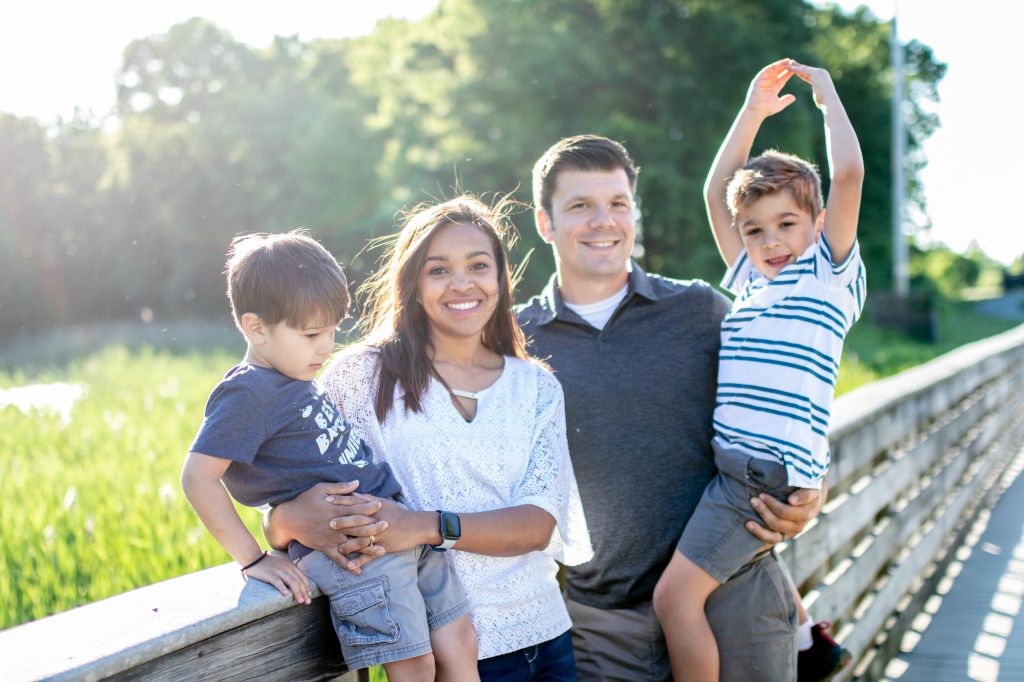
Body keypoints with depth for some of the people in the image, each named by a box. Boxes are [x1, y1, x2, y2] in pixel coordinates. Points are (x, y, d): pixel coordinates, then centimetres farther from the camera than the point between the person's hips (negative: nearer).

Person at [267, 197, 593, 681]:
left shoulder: (537, 387, 5)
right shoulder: (364, 375, -4)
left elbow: (540, 522, -6)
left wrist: (430, 527, -22)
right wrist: (293, 519, -25)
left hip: (542, 638, 3)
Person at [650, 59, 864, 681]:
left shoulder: (830, 275, 2)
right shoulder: (750, 280, 20)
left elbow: (849, 173, -9)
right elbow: (716, 191, 24)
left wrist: (827, 94, 4)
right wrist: (754, 112, 25)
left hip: (772, 467, -9)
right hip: (732, 462, 9)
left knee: (677, 593, -15)